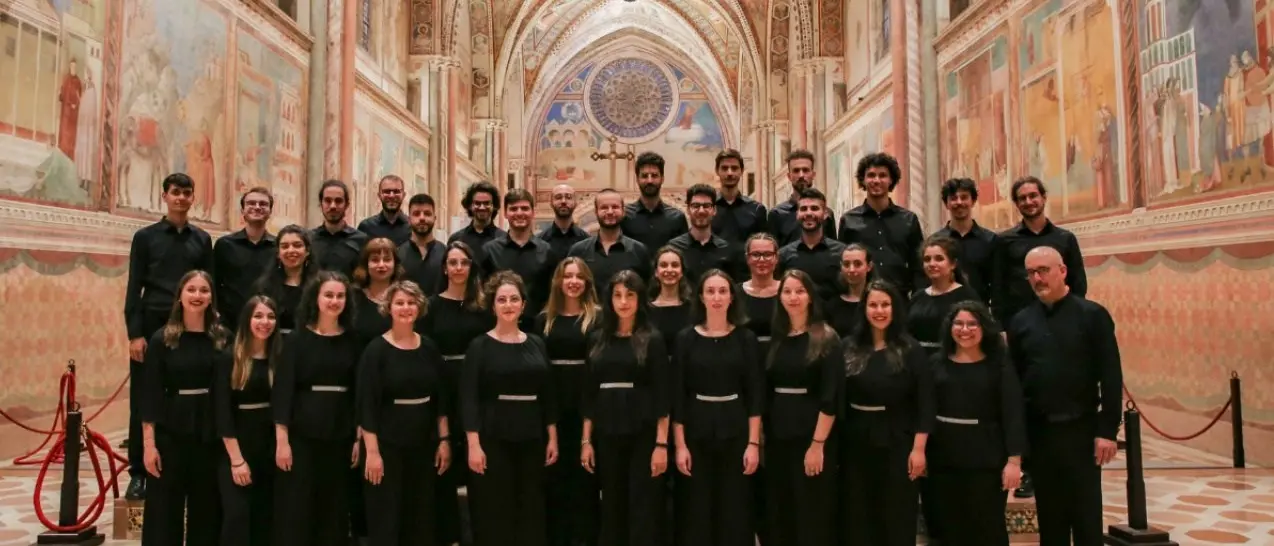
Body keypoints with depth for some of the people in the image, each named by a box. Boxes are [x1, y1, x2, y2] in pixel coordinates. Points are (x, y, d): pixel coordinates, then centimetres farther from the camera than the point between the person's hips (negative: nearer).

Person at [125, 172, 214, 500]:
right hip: (152, 327, -1)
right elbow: (134, 288, 0)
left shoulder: (202, 239, 10)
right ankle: (139, 474, 10)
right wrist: (135, 334, -9)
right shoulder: (145, 237, 4)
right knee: (144, 403, 1)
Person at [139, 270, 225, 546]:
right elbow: (150, 395, -3)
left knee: (207, 510, 10)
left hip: (211, 434, 1)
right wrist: (149, 443, -8)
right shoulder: (162, 339, -2)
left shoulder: (223, 338, 1)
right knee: (165, 510, 5)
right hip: (171, 433, -1)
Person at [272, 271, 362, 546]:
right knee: (296, 508, 2)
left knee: (335, 509, 10)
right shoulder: (297, 339, -3)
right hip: (302, 433, -3)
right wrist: (282, 440, -12)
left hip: (341, 434, 3)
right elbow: (282, 390, -6)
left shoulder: (352, 341, 5)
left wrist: (360, 438, 2)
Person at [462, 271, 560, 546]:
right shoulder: (480, 346, -4)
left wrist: (552, 438, 5)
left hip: (532, 439, 4)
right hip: (493, 439, -3)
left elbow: (548, 396, 9)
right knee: (494, 514, 3)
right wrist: (474, 444, -16)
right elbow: (469, 398, -9)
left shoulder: (536, 344, 7)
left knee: (532, 511, 10)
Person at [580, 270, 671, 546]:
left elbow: (662, 395, -6)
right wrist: (586, 440, 5)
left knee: (643, 510, 1)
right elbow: (588, 394, 9)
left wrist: (661, 444, -12)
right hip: (606, 435, 4)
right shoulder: (597, 339, 8)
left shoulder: (652, 339, -3)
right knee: (611, 509, 11)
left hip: (643, 435, -3)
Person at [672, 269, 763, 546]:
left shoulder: (746, 338, 1)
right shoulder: (687, 338, -1)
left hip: (735, 431, 0)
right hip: (697, 432, 0)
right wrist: (680, 445, -6)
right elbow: (677, 396, -1)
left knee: (734, 511, 6)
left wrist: (753, 443, -7)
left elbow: (755, 394, -1)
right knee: (696, 511, 6)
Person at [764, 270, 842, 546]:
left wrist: (818, 443, -18)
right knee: (779, 511, 11)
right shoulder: (776, 339, 10)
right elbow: (766, 391, 11)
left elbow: (830, 397, -12)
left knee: (812, 512, 2)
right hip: (777, 435, 5)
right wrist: (762, 435, 5)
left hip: (811, 435, -5)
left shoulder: (826, 339, -6)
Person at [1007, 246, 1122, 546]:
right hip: (1038, 431, 3)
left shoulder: (1092, 315, -4)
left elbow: (1111, 376, -7)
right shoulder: (1020, 322, 5)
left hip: (1080, 428, -3)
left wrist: (1108, 430, -11)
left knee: (1086, 515, 6)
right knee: (1049, 516, 12)